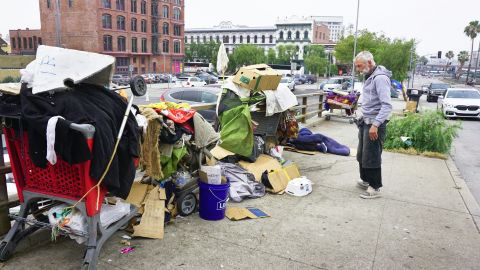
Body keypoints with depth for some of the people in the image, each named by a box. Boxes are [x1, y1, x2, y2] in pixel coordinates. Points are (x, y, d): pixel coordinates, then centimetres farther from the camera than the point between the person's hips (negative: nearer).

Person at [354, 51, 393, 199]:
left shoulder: (380, 78, -17)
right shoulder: (369, 77, 13)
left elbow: (387, 105, -24)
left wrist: (375, 125, -28)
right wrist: (363, 119, 17)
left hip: (375, 124, -10)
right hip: (365, 122, 10)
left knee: (372, 157, -2)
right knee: (361, 154, 18)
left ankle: (375, 188, 10)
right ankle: (365, 180, 34)